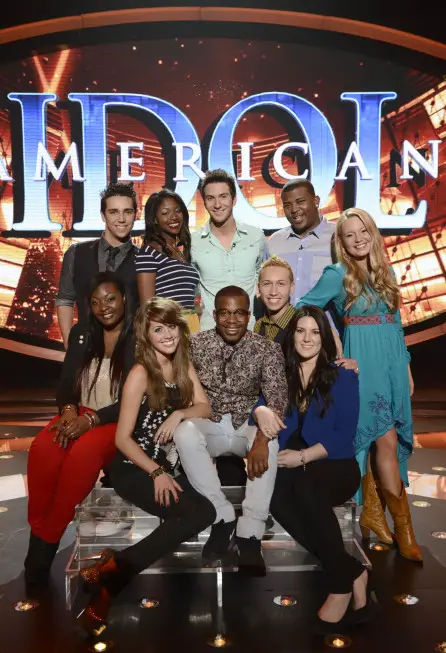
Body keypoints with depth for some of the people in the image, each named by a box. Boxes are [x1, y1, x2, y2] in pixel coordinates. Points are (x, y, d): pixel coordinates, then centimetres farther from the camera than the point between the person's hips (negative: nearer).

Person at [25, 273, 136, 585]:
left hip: (120, 422, -4)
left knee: (84, 452, -34)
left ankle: (48, 540, -16)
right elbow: (66, 383, 6)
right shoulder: (82, 334, 8)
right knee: (43, 448, -27)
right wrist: (69, 411, -17)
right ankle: (37, 534, -12)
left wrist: (91, 420, -23)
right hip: (80, 415, 4)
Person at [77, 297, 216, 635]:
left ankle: (114, 569, -9)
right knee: (195, 513, -26)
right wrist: (156, 473, -19)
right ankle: (110, 574, -15)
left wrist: (179, 414, -13)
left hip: (170, 466, 7)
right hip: (134, 469, -7)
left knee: (206, 511, -19)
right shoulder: (140, 374, -12)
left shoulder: (184, 366, 7)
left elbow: (205, 407, 7)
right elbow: (123, 438, -12)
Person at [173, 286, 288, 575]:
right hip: (208, 425, 1)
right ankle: (222, 517, -21)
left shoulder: (266, 349, -8)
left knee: (271, 442, -33)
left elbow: (277, 399, -16)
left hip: (248, 426, 0)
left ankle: (250, 535, -25)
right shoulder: (196, 344, -4)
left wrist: (262, 438, -33)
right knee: (184, 433, -32)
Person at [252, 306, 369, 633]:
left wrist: (304, 456, -15)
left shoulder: (342, 378, 2)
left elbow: (345, 435, -5)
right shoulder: (281, 376, 11)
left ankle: (341, 582, -18)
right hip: (292, 467, 3)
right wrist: (261, 411, -20)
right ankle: (351, 572, -20)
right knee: (276, 495, -32)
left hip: (335, 465, -2)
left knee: (304, 487, -36)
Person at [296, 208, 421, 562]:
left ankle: (372, 511, 21)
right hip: (363, 364, -5)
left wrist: (406, 366, 15)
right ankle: (403, 526, 8)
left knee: (372, 439, 9)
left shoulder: (386, 272, 13)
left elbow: (396, 323, 16)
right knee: (386, 440, -4)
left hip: (392, 363, 5)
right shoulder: (337, 275, -4)